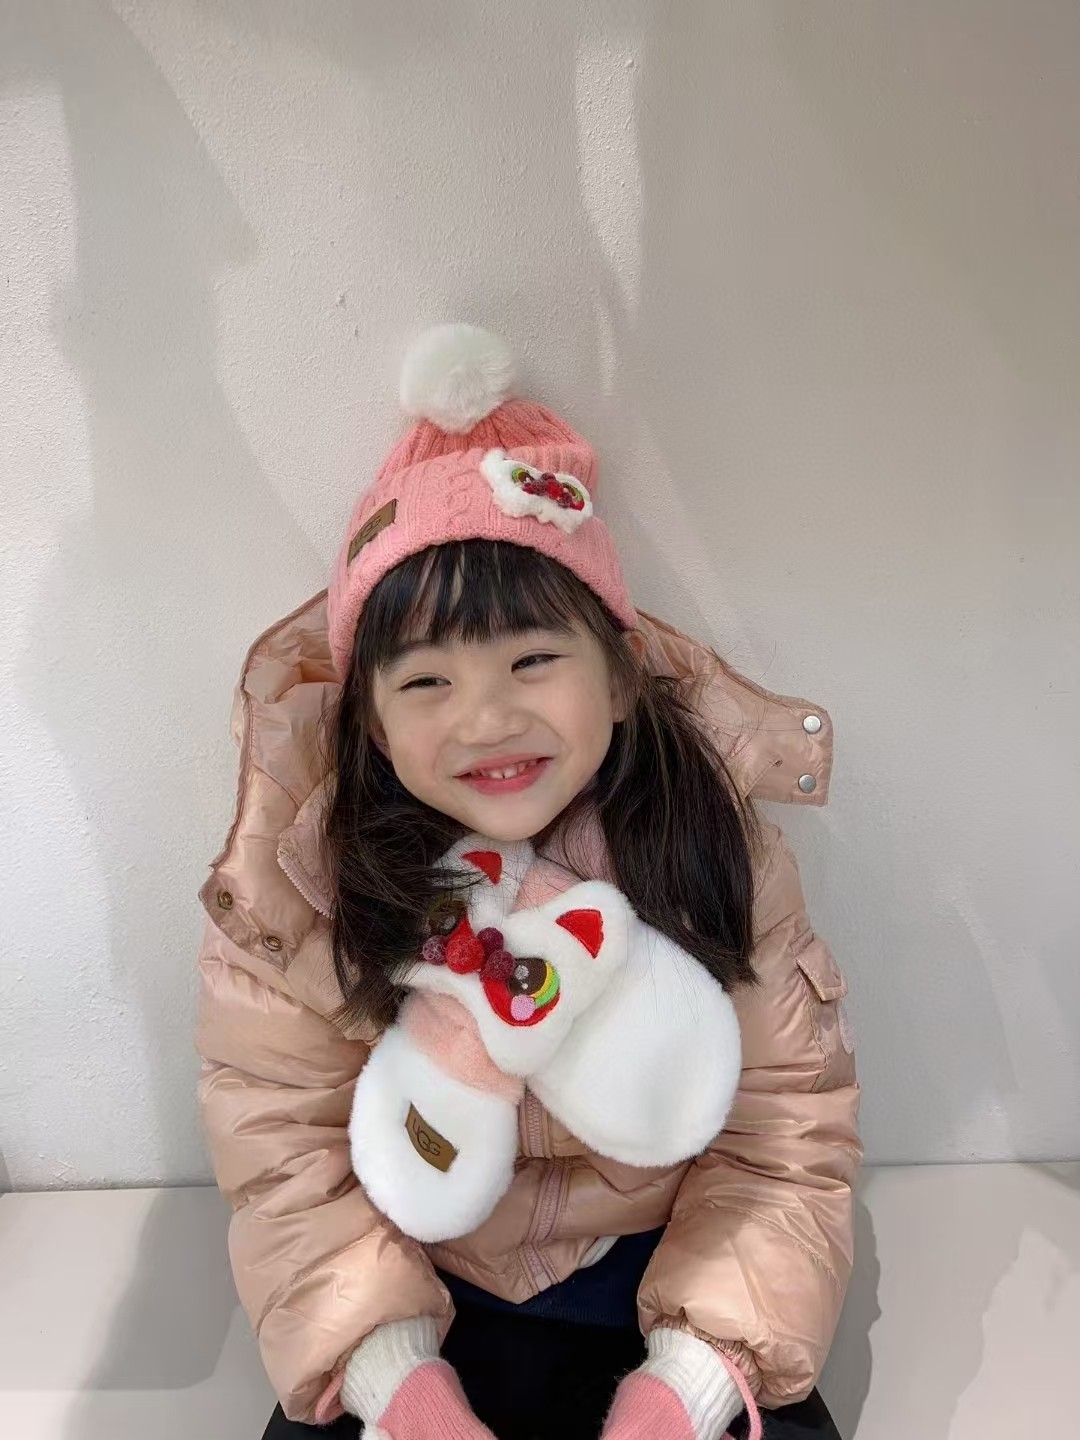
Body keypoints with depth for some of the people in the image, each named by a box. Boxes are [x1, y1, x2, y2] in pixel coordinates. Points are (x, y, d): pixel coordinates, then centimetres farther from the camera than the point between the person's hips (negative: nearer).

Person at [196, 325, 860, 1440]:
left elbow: (782, 1147, -13)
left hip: (664, 1293, 1)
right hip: (415, 1303, 0)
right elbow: (290, 1163, -13)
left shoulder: (714, 849, -17)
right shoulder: (298, 878, -17)